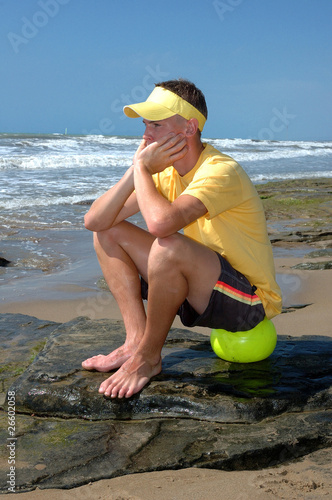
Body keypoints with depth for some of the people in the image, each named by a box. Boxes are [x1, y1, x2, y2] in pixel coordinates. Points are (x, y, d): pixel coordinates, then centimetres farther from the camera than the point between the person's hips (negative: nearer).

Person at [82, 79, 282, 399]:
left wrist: (142, 167, -25)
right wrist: (136, 171, -17)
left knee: (168, 247, -37)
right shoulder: (166, 171, 0)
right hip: (204, 289, 8)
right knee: (108, 233, 3)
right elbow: (94, 221, -5)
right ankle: (136, 340, -5)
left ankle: (148, 359, -14)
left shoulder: (220, 171, -24)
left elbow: (161, 222, -44)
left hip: (250, 301, -8)